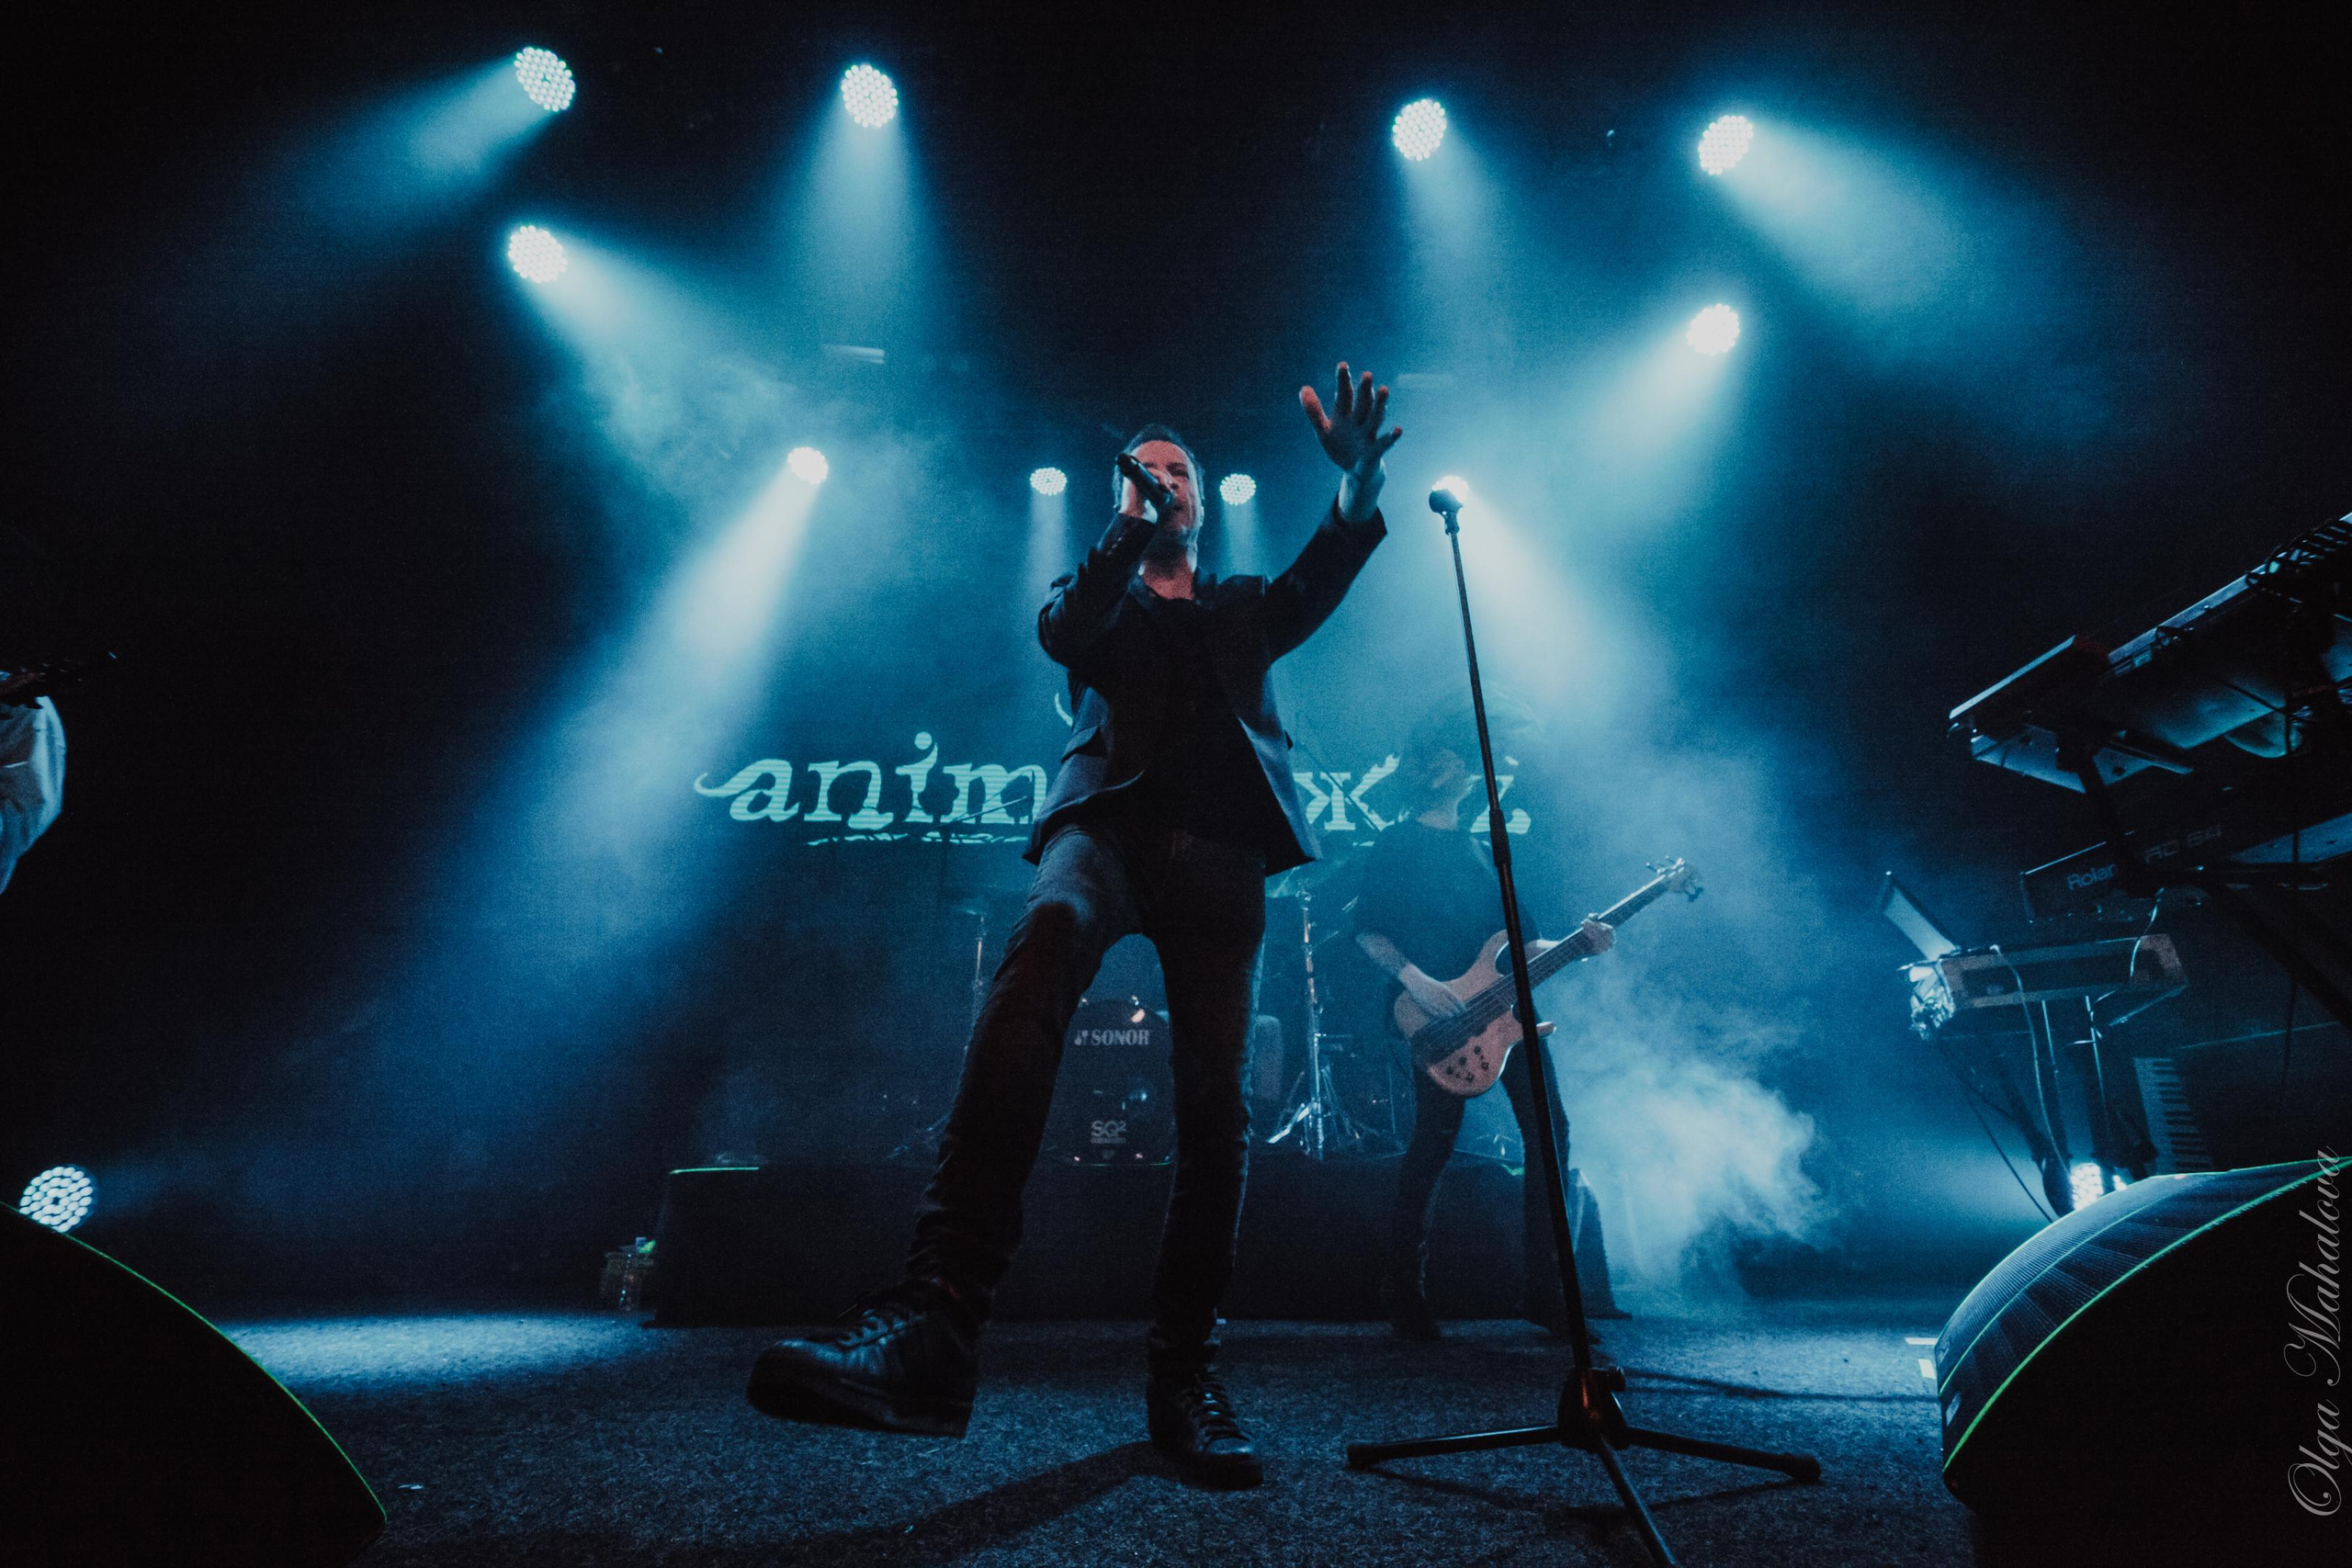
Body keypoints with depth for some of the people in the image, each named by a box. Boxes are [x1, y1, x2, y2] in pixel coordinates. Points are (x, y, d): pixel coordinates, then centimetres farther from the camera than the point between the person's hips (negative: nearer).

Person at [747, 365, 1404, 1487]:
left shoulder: (1242, 609, 29)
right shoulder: (1100, 601, 26)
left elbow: (1314, 590, 7)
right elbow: (1062, 634, 1)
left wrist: (1359, 487, -13)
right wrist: (1129, 533, -14)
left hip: (1219, 845, 3)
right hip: (1111, 819, -2)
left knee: (1215, 1100, -11)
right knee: (1041, 944, -36)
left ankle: (1183, 1370, 1)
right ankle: (939, 1315, -43)